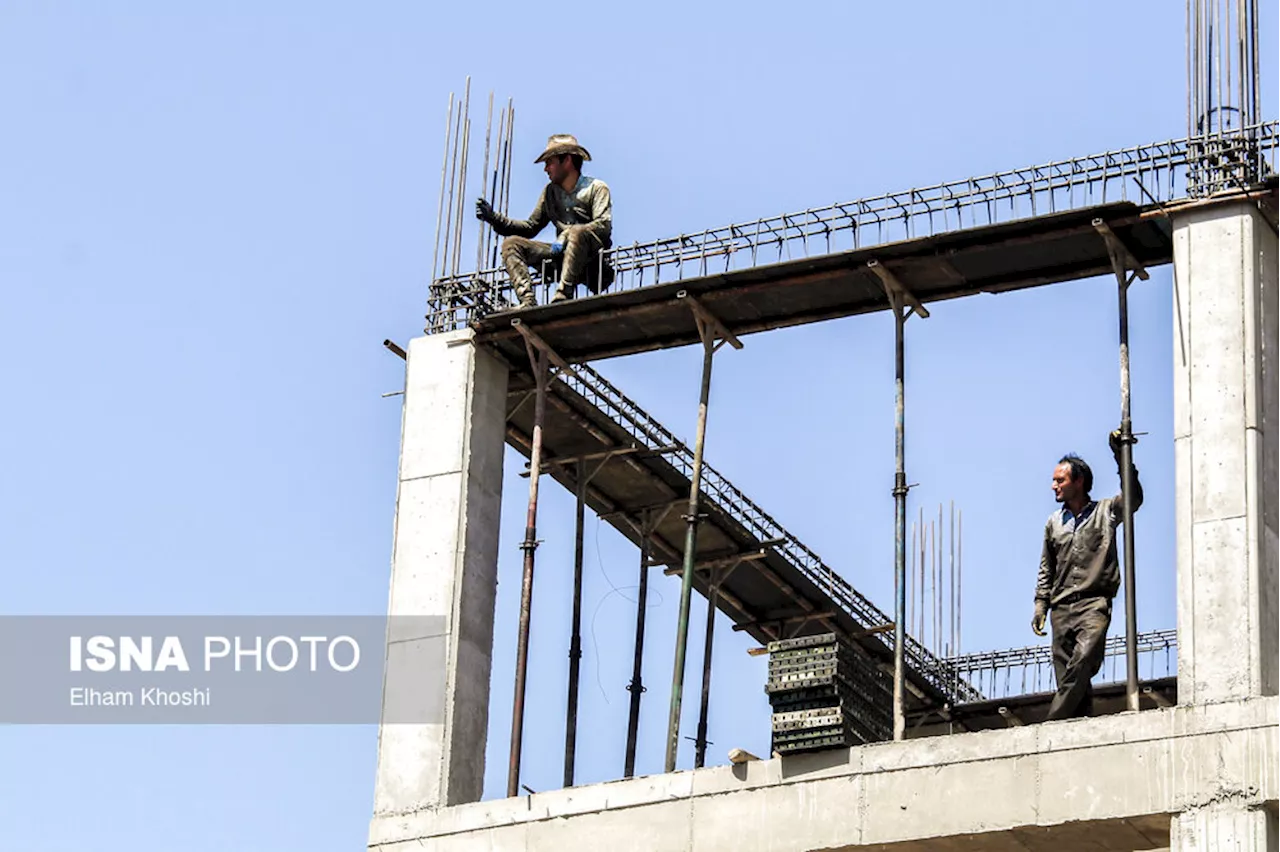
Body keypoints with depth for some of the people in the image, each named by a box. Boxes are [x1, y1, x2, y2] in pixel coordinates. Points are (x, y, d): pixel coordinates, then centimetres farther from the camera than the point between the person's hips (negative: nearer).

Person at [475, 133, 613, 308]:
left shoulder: (596, 188, 0)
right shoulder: (550, 192, 19)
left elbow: (603, 226, -14)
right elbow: (531, 227, 18)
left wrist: (566, 233, -23)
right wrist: (494, 218, 8)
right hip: (564, 255, 6)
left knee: (577, 233, -38)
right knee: (511, 243, -7)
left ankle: (562, 297, -46)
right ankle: (527, 302, -28)